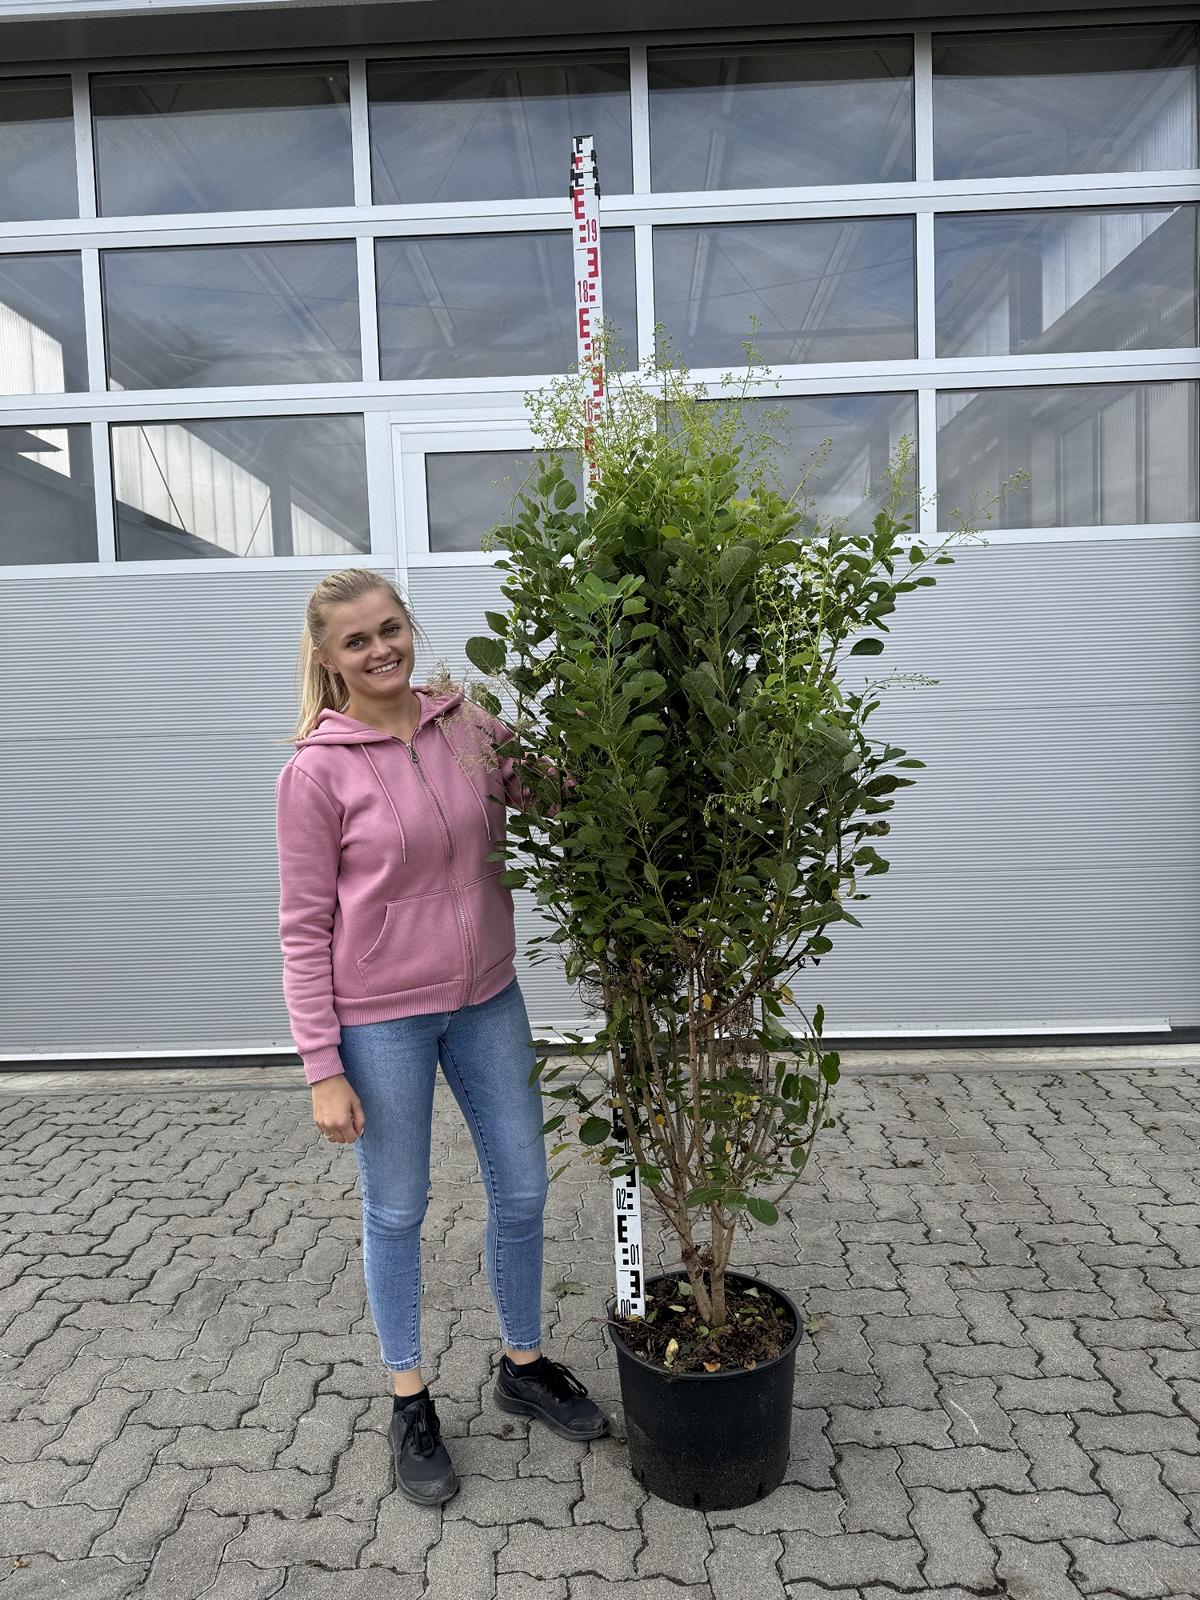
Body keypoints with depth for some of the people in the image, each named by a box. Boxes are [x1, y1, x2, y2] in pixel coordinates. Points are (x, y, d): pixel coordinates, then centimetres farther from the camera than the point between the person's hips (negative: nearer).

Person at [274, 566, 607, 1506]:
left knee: (522, 1189, 15)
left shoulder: (467, 725, -1)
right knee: (397, 1214, 13)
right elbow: (305, 927, -10)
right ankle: (410, 1401, 37)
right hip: (381, 1021, -4)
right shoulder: (317, 771, -12)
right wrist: (323, 1067, -11)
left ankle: (525, 1365, 40)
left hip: (487, 1001, 4)